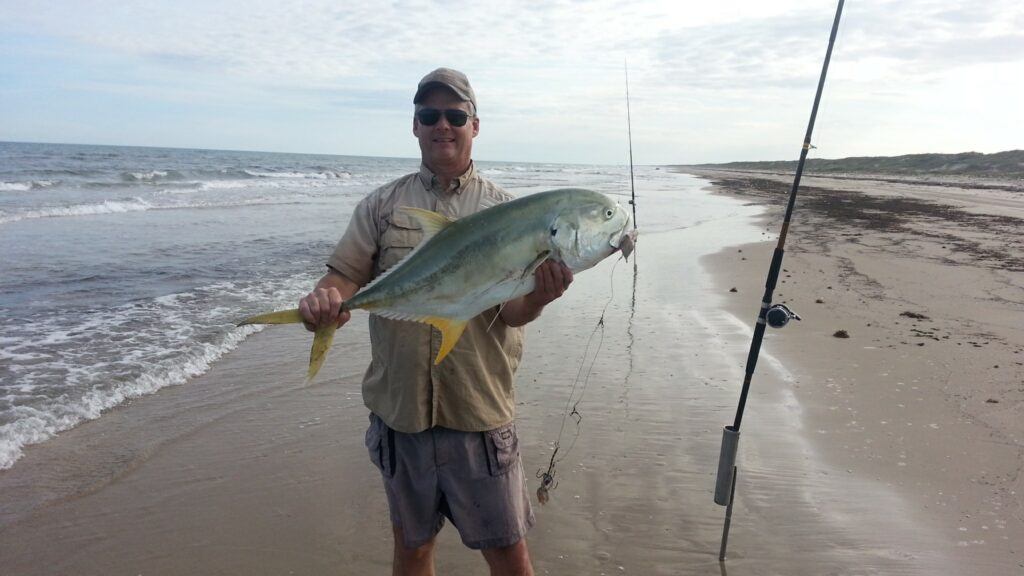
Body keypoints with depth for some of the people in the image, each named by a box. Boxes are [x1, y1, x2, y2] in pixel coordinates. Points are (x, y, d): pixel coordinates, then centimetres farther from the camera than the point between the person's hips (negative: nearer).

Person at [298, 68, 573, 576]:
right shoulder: (382, 205, 6)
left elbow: (513, 310, -7)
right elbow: (344, 275, -1)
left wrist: (540, 295, -30)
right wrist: (324, 301, -25)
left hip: (480, 415, -1)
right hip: (399, 410, 2)